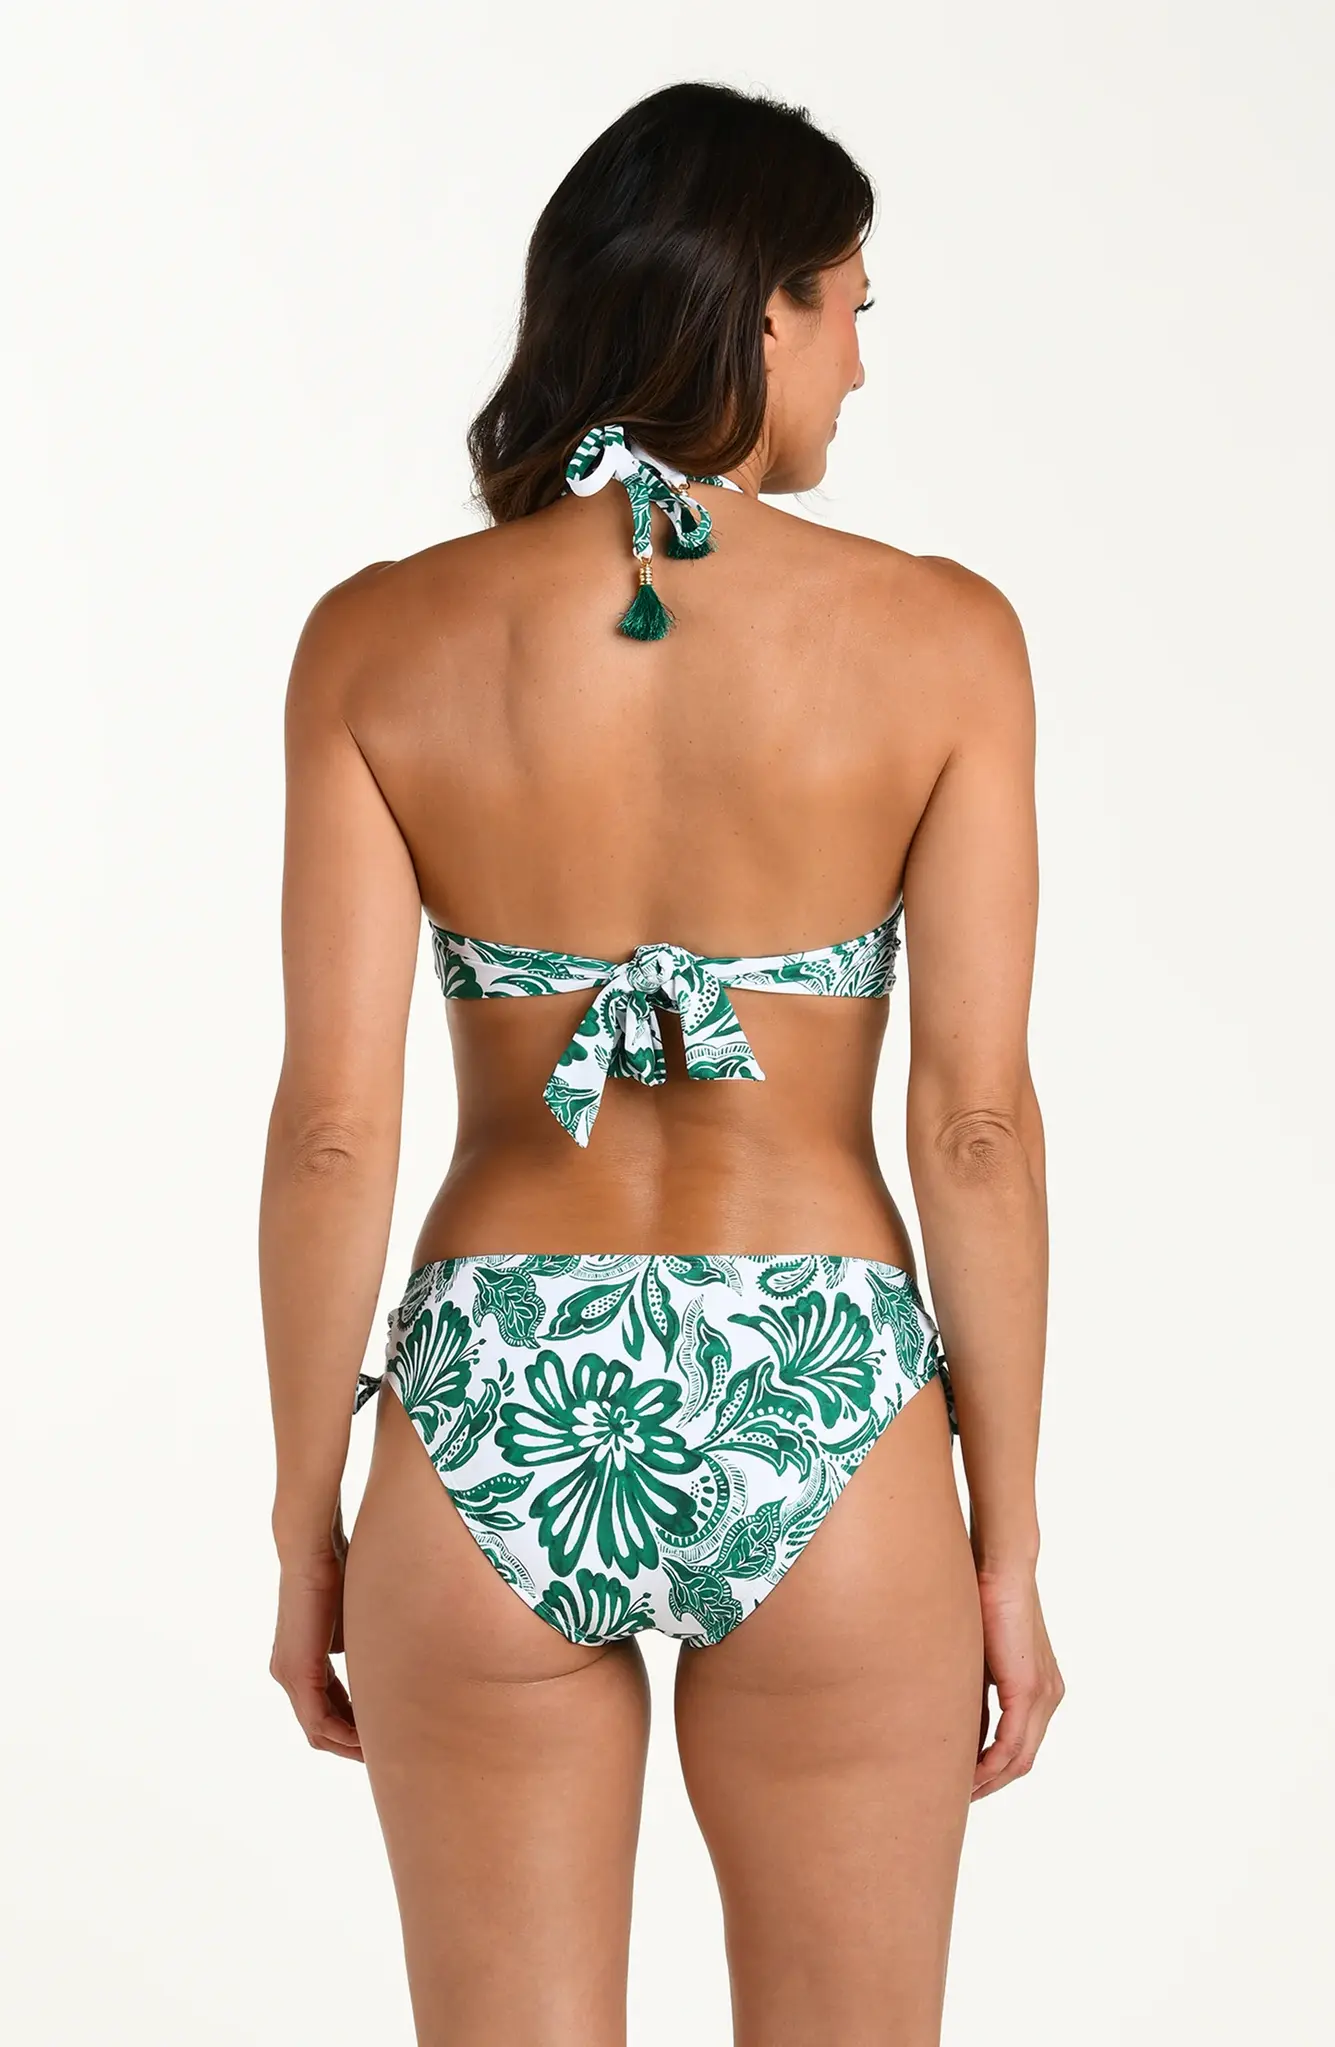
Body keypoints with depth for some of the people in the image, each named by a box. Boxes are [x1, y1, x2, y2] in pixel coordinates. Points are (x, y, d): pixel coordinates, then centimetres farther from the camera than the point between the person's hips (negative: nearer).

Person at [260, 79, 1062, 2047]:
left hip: (489, 1429, 1)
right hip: (823, 1431, -1)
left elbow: (333, 1127, -5)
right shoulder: (938, 636, -6)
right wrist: (1009, 1542, 3)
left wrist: (305, 1529, 5)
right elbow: (979, 1125, -7)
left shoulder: (378, 641, -4)